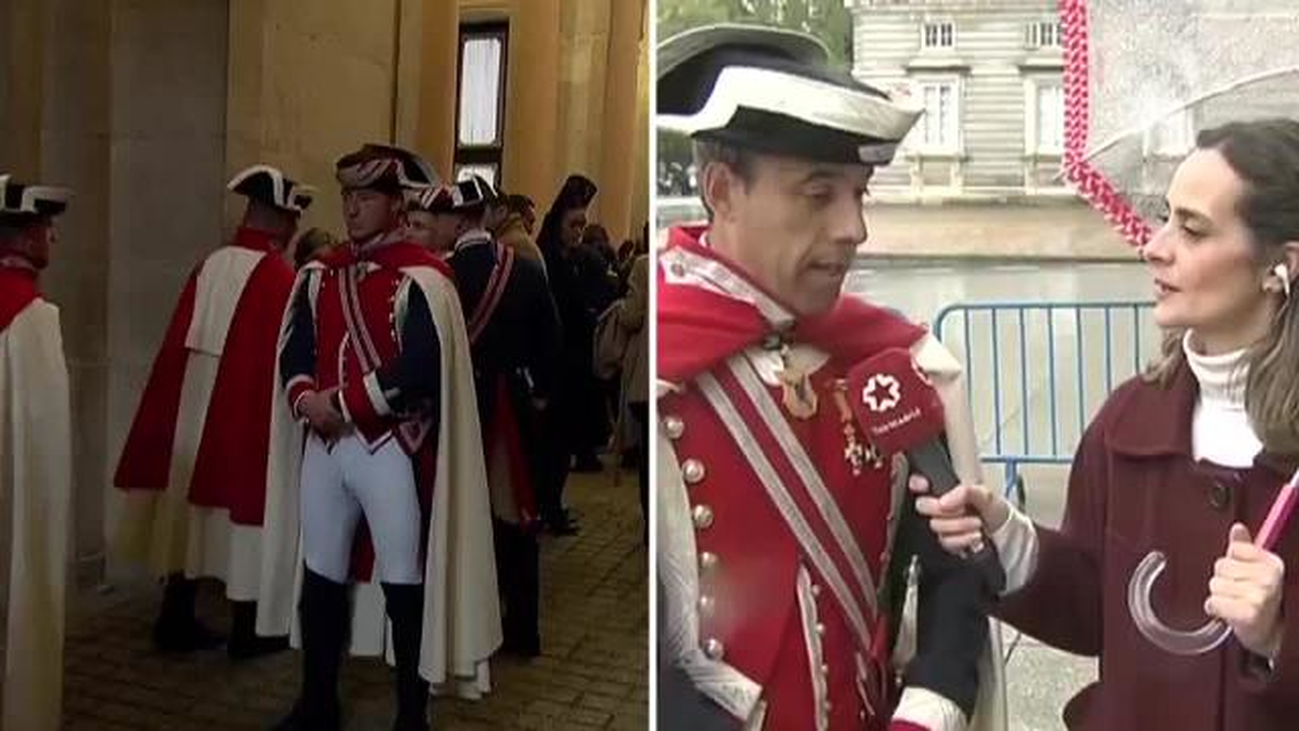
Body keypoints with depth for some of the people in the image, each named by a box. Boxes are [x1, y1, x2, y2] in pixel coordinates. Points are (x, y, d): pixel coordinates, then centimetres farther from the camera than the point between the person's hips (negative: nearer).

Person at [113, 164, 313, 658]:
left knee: (192, 508, 15)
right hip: (249, 413, -6)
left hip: (193, 407, 6)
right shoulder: (278, 278, -15)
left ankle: (176, 620, 24)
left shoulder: (210, 266, 3)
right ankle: (246, 631, 16)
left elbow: (180, 343, 7)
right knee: (242, 506, 5)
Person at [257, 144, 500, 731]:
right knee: (319, 577, 16)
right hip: (324, 445, 7)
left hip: (394, 450, -6)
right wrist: (306, 399, -12)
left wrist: (343, 401, -15)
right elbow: (293, 348, 9)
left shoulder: (421, 279, -10)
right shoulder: (320, 274, 11)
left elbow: (421, 368, -19)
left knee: (404, 587, 3)